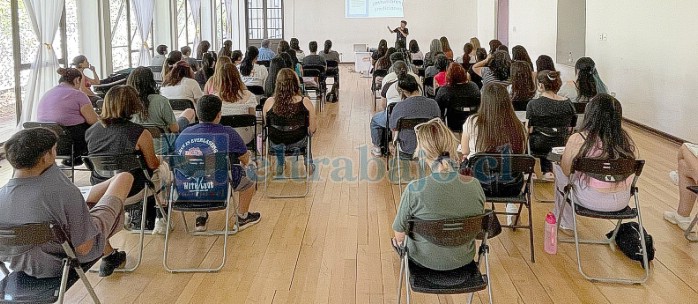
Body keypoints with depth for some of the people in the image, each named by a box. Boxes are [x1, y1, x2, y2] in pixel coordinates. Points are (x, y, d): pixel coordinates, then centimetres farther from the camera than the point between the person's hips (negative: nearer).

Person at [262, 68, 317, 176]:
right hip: (299, 143, 0)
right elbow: (312, 129, -13)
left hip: (276, 145, 1)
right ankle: (309, 164, 52)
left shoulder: (269, 102, -19)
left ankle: (280, 165, 52)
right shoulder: (305, 102, -20)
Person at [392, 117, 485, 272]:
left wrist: (398, 240, 8)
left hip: (425, 260, -3)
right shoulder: (475, 186, -21)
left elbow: (399, 235, -16)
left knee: (397, 240, 32)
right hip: (464, 260, 3)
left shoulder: (414, 189, -30)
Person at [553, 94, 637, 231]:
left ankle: (565, 223, 33)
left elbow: (566, 171, -4)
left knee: (557, 167, 22)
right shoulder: (627, 140, -6)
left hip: (591, 200, -4)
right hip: (622, 201, 5)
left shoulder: (577, 140, -17)